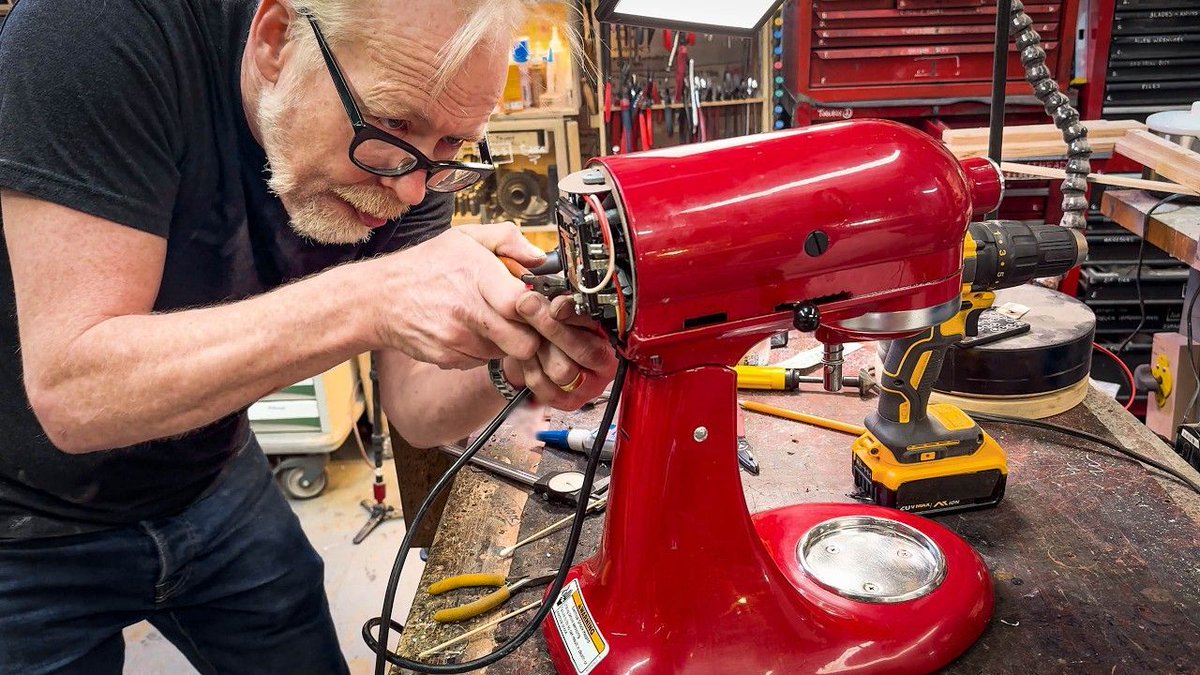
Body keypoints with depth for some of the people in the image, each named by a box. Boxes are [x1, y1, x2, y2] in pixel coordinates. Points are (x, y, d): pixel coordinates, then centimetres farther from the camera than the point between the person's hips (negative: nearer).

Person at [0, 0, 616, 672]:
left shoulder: (408, 161, -15)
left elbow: (415, 411, -13)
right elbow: (70, 392, -32)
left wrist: (509, 369, -33)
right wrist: (370, 302, -41)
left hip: (211, 485, 4)